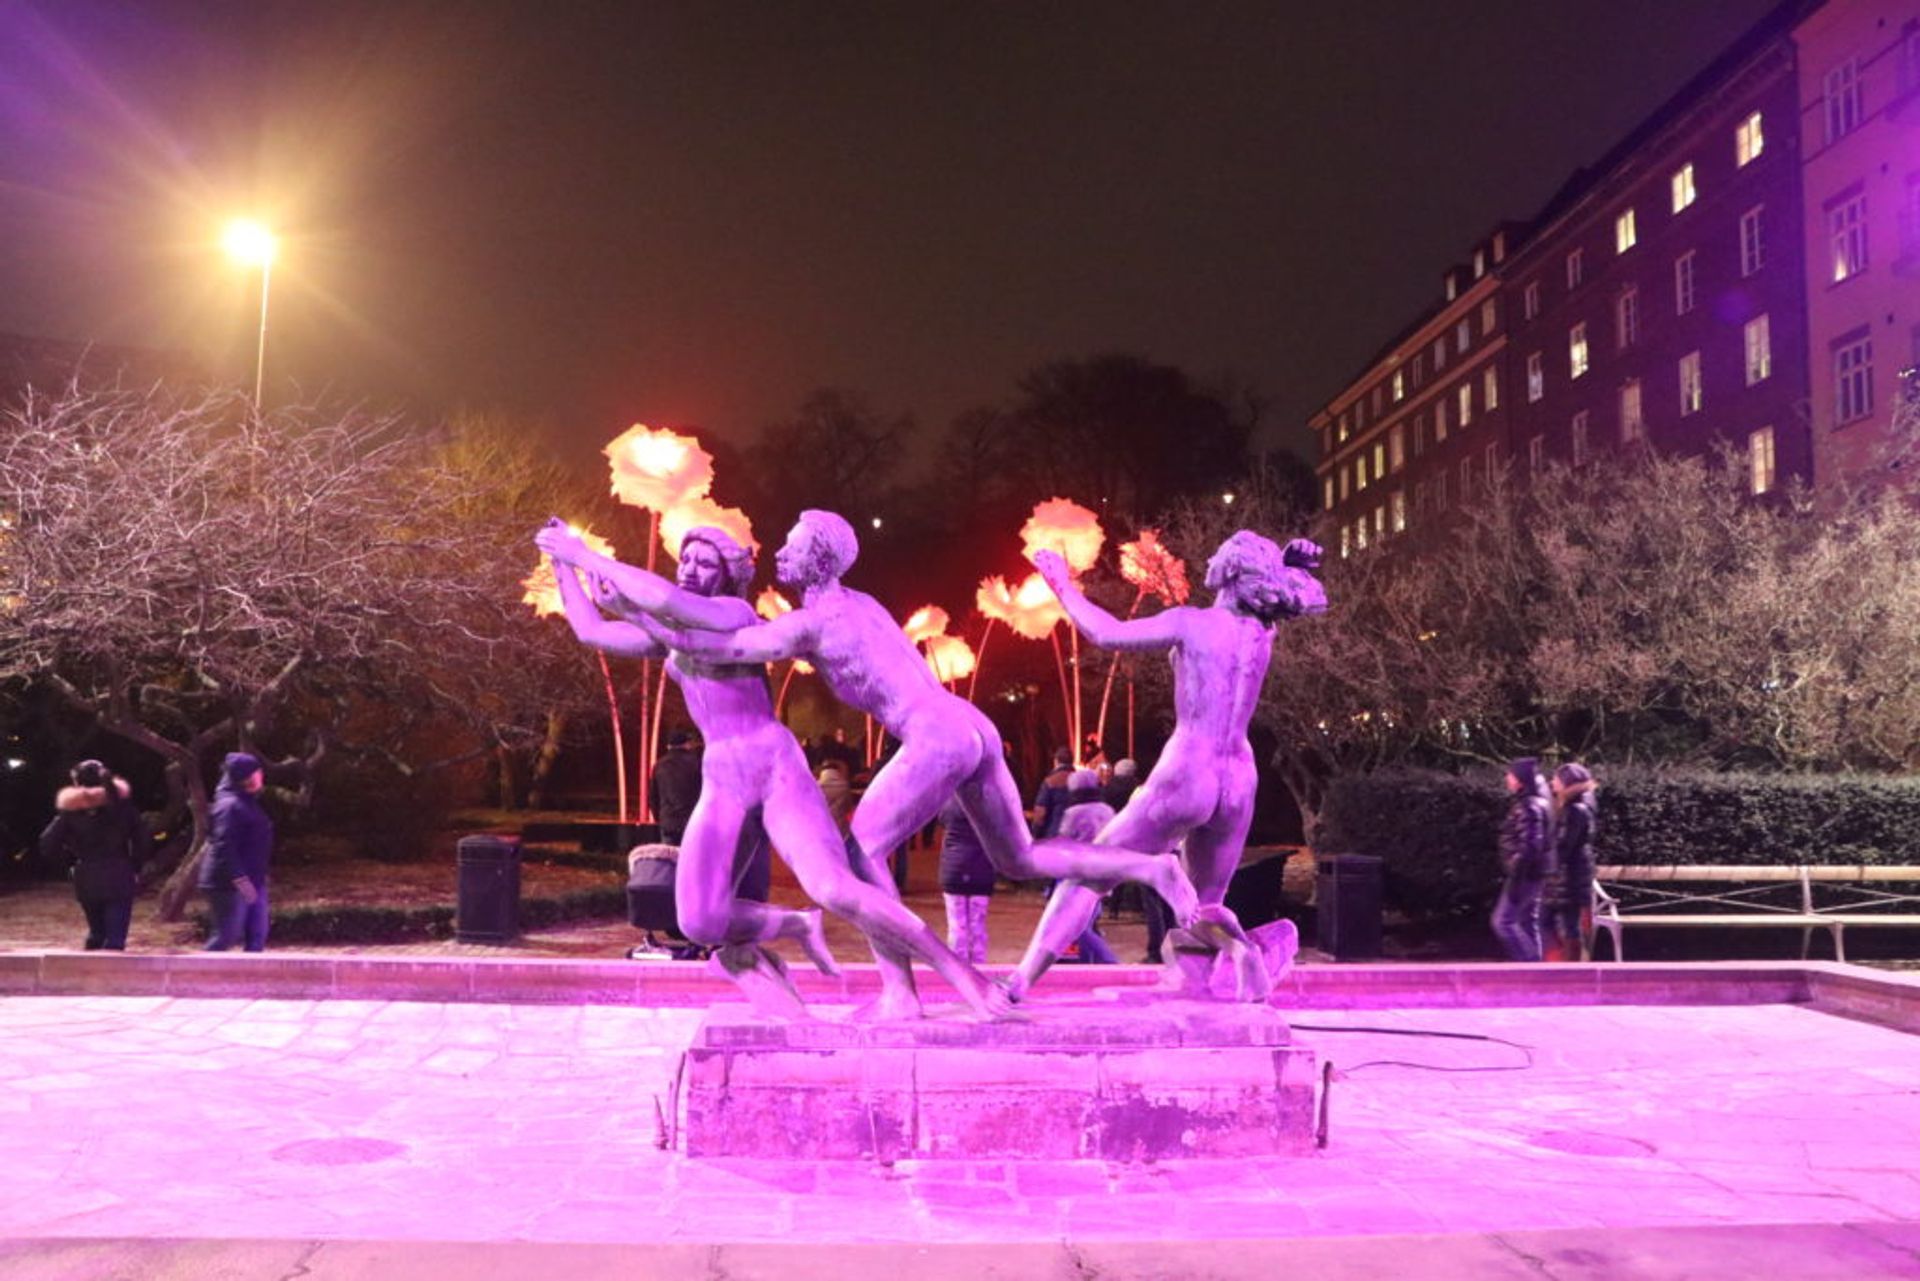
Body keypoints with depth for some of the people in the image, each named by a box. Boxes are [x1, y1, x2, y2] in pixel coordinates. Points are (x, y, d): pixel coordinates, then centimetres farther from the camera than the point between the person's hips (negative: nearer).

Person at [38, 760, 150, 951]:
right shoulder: (122, 805, -2)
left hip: (86, 881, 2)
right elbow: (143, 842, -4)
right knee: (115, 938, -2)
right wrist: (134, 867, 9)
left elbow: (48, 847, -6)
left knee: (96, 931, 22)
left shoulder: (70, 811, -2)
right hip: (119, 879, -2)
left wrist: (71, 861, 9)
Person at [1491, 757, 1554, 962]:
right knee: (1528, 922, 14)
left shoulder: (1528, 807, -19)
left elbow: (1528, 847, -25)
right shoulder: (1538, 802, 13)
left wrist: (1516, 880, -23)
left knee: (1503, 921, -6)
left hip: (1526, 874, -10)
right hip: (1534, 874, 10)